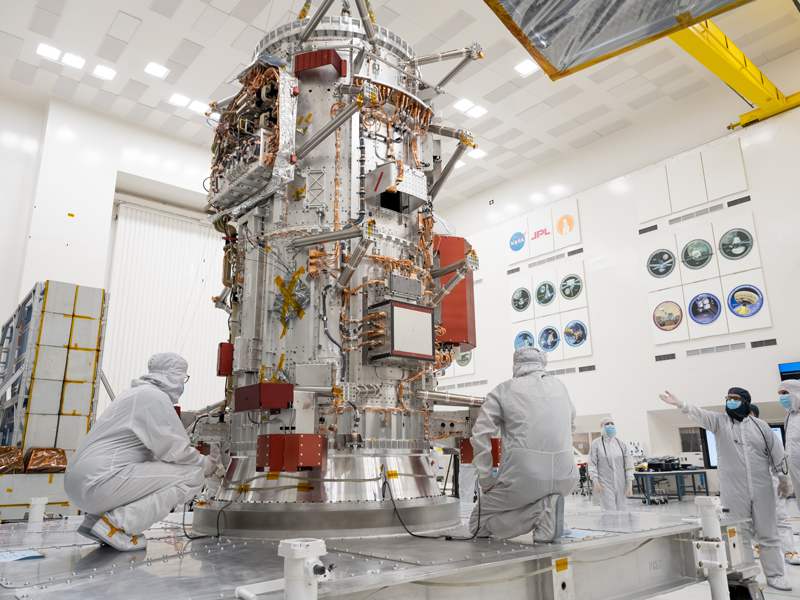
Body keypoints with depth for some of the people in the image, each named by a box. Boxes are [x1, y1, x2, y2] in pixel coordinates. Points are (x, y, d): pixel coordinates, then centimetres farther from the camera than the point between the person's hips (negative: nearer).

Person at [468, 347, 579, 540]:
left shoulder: (504, 390, 0)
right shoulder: (560, 387, 12)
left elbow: (480, 434, -6)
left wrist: (485, 480, 2)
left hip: (523, 479, -5)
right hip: (565, 479, 5)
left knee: (478, 524, 14)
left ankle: (539, 511, -8)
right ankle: (545, 505, 11)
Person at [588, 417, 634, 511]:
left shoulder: (622, 444, 8)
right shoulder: (596, 444, 0)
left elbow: (629, 465, 8)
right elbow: (592, 465, -2)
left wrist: (629, 485, 2)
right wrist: (595, 482, -10)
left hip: (621, 485, 4)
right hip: (605, 483, -3)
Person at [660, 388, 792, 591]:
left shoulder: (760, 426, 3)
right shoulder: (719, 421, 0)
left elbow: (776, 453, 10)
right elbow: (699, 414, -18)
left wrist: (784, 479, 12)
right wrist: (680, 404, -36)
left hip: (762, 489, 1)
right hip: (733, 491, -1)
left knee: (768, 534, 10)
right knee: (740, 536, 7)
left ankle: (774, 575, 22)